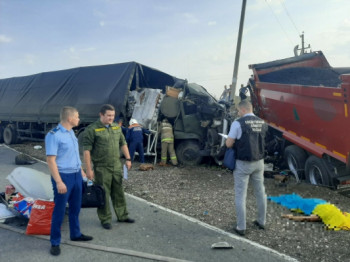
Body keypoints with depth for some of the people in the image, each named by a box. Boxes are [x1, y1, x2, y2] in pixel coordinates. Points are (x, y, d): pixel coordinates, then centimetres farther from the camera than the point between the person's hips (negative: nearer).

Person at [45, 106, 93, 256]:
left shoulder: (71, 132, 9)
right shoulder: (53, 135, -17)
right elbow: (50, 160, -20)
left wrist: (81, 170, 21)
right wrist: (59, 182, -23)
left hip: (76, 175, 8)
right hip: (63, 176, -8)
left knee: (75, 207, 18)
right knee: (59, 210, 2)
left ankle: (75, 234, 34)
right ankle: (55, 242, 16)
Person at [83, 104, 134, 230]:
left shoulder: (116, 127, 9)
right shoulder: (92, 129, -11)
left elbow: (123, 143, 18)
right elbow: (87, 150, -13)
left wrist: (128, 159, 13)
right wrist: (88, 169, -15)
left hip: (116, 166, 6)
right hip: (102, 168, -5)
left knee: (119, 192, 14)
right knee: (103, 195, 4)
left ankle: (122, 215, 29)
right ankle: (105, 220, 18)